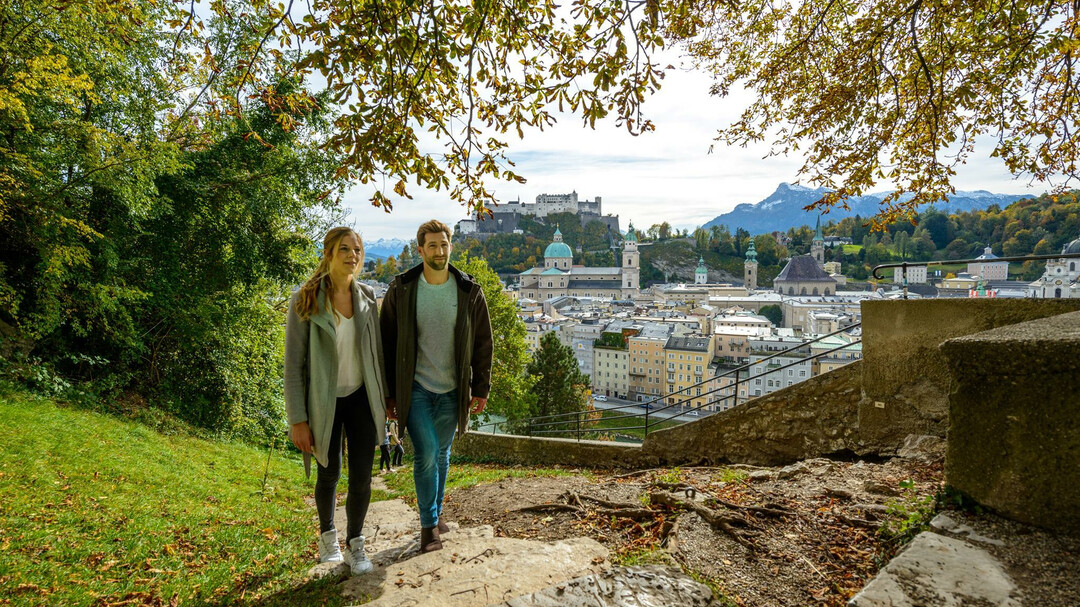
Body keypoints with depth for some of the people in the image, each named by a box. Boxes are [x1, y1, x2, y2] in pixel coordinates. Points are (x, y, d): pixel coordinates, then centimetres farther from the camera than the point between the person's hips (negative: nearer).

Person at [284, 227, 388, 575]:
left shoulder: (366, 298, 0)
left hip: (361, 398, 2)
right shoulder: (305, 301, -11)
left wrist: (384, 399, 10)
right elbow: (293, 364, -11)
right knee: (329, 474, 14)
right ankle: (327, 535, 42)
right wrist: (298, 420, -12)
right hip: (324, 402, -2)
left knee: (361, 476, 1)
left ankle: (355, 543, 25)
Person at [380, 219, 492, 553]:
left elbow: (482, 342, 4)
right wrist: (389, 393, 0)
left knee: (441, 454, 14)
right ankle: (429, 523, 12)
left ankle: (436, 513, 34)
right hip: (414, 388, -2)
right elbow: (387, 343, 1)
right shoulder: (401, 290, -5)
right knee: (426, 453, -8)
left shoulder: (469, 291, -1)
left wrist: (481, 388, 2)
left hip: (451, 390, 2)